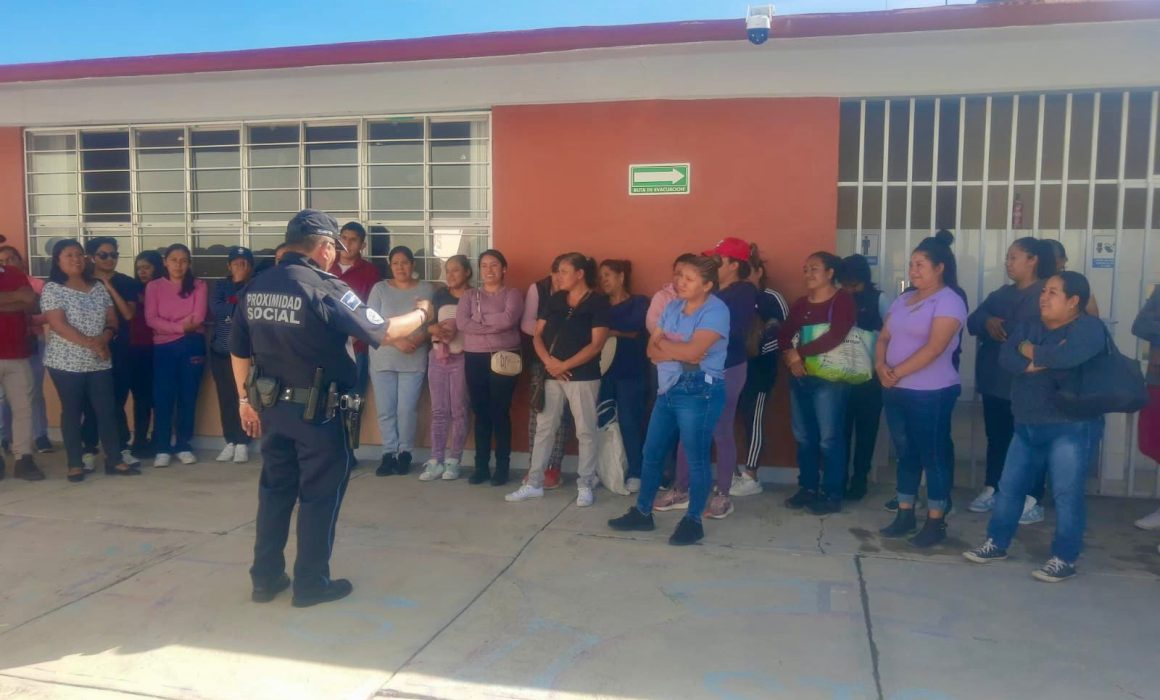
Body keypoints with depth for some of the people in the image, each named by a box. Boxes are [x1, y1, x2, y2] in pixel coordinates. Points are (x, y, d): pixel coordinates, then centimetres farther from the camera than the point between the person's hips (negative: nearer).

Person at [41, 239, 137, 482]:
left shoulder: (99, 288, 9)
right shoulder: (52, 289, -6)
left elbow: (112, 321, 9)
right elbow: (59, 325, -15)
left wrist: (104, 337, -13)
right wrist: (91, 343, -21)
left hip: (99, 362, 4)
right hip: (66, 362, -4)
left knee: (108, 410, 4)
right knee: (72, 412, 4)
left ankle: (114, 460, 12)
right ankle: (75, 464, 13)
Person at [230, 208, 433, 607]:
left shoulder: (255, 288, 4)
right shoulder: (327, 289, -16)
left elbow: (239, 350, 10)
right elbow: (383, 333, -13)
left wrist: (245, 399, 20)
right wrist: (421, 314, 4)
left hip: (271, 405, 7)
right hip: (317, 411, -6)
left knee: (275, 489, 17)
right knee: (319, 496, 7)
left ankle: (266, 579, 25)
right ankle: (311, 583, 17)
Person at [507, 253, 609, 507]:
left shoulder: (598, 303, -6)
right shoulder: (554, 300, 10)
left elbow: (596, 344, -12)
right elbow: (537, 335, 9)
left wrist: (564, 365, -15)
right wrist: (548, 361, -11)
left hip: (583, 376, -5)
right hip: (551, 375, 5)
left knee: (585, 431, 2)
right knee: (543, 428, 9)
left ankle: (585, 485, 14)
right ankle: (534, 483, 17)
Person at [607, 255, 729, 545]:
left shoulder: (716, 310, -11)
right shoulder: (672, 307, 11)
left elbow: (693, 351, -22)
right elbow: (652, 351, 6)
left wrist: (664, 343, -5)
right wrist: (679, 352, -14)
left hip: (699, 392, -8)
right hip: (668, 390, 8)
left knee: (696, 458, 2)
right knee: (652, 453, 13)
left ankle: (693, 521, 15)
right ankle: (642, 512, 27)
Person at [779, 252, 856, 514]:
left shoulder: (843, 300, -4)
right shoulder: (800, 304, 16)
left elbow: (835, 337, -17)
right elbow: (784, 335, 8)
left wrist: (798, 353, -13)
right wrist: (790, 356, -13)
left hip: (829, 378, -6)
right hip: (800, 377, 6)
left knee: (829, 438, -5)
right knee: (803, 436, 9)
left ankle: (832, 494, 4)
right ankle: (807, 488, 20)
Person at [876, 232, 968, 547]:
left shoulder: (949, 301, -10)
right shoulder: (904, 299, 14)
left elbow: (934, 348, -20)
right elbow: (884, 337, 11)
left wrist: (898, 372, -19)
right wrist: (880, 365, -8)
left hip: (931, 393, -7)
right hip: (896, 391, 7)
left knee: (933, 455, 1)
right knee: (905, 453, 13)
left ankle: (936, 522, 9)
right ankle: (905, 515, 22)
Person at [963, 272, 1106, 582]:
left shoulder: (1088, 327, -8)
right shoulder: (1027, 326, 10)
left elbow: (1069, 356, -29)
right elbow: (1006, 358, -6)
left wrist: (1032, 353, -12)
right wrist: (1048, 359, -17)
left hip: (1070, 427, -7)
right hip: (1027, 426, 7)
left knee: (1066, 494, -2)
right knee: (1009, 486, 11)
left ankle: (1065, 559, 10)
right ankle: (996, 543, 24)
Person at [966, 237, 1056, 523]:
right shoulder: (1002, 293, 17)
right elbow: (973, 320, 6)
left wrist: (1000, 329, -11)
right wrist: (987, 321, -14)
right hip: (995, 379, 7)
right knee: (996, 437, 13)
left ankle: (1033, 501, 3)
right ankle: (991, 490, 23)